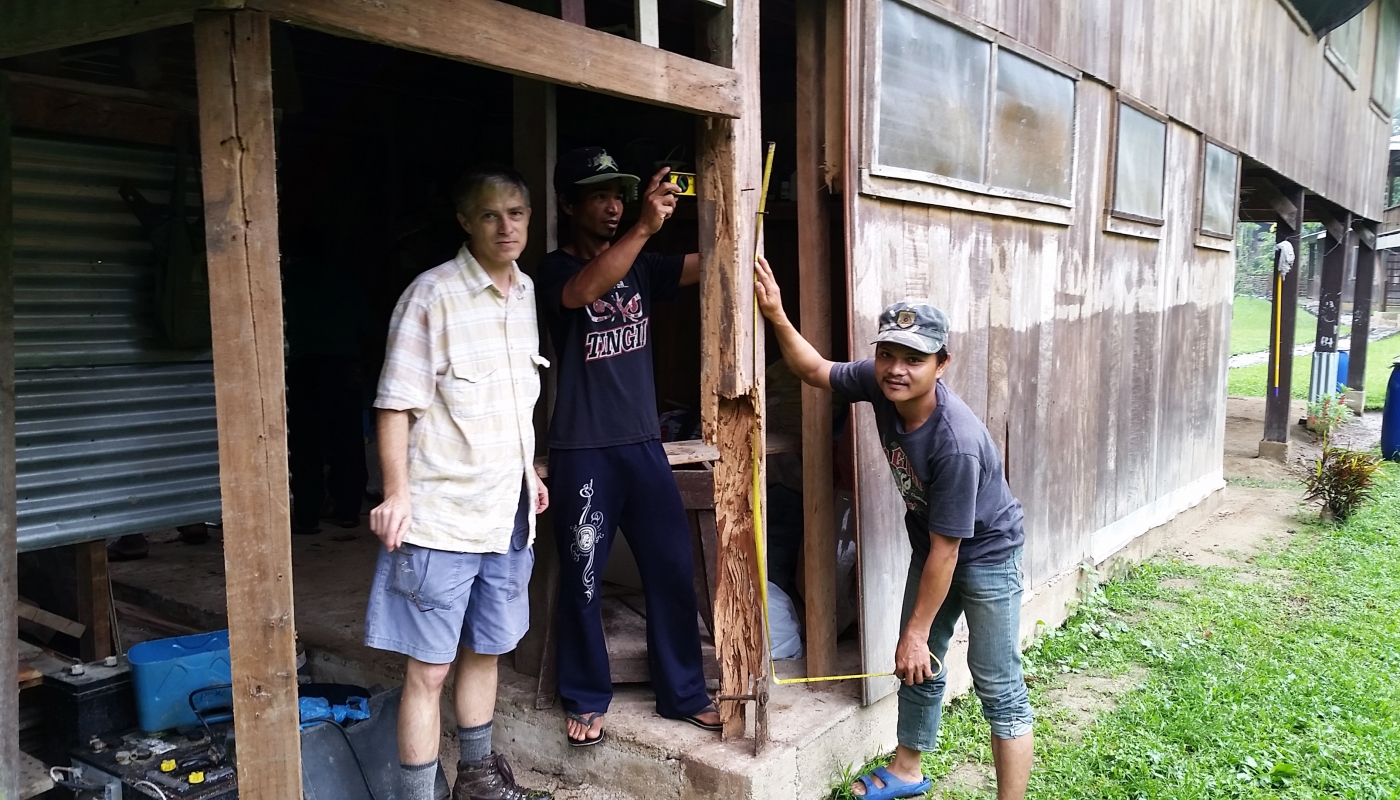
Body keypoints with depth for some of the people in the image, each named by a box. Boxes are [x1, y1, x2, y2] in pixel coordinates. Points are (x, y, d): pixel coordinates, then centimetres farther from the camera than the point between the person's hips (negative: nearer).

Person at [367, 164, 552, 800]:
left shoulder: (525, 293, 9)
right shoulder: (432, 296, -12)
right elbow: (397, 403, -13)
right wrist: (397, 492, -20)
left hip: (507, 509, 7)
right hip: (442, 512, -7)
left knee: (486, 649, 20)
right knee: (429, 669, 1)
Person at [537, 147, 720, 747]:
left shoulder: (640, 267, 12)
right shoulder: (555, 270, -4)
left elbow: (708, 263, 1)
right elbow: (583, 291, -26)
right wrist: (645, 227, -35)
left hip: (643, 445, 5)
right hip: (582, 451, -4)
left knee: (673, 571, 7)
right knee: (583, 579, 5)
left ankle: (683, 694, 22)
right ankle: (586, 699, 23)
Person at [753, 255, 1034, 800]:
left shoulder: (956, 442, -36)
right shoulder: (879, 383, -18)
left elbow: (947, 549, -28)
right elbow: (815, 370, 2)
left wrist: (917, 632, -20)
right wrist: (777, 316, -11)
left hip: (985, 553, -7)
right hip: (931, 544, 7)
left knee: (998, 688, -2)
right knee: (918, 669, 19)